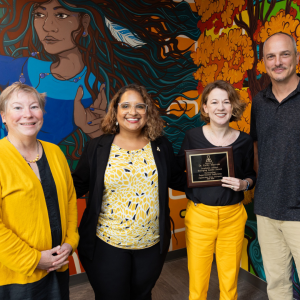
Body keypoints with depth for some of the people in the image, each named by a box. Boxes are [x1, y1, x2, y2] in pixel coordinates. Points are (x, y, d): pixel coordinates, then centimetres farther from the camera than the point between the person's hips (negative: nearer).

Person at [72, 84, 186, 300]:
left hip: (152, 244, 2)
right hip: (107, 244, -2)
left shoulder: (162, 146, -2)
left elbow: (177, 179, 7)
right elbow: (79, 185, -1)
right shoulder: (97, 148, -7)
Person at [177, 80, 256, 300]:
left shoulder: (244, 141, 0)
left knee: (230, 281, 15)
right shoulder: (193, 136, -4)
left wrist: (244, 184, -9)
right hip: (199, 215, -1)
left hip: (233, 216, 2)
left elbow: (251, 175, 11)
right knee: (197, 280, 10)